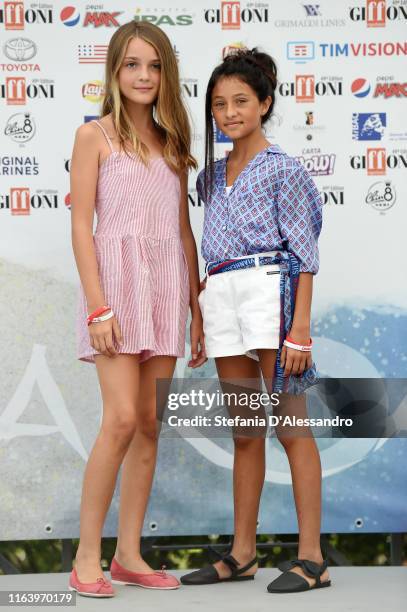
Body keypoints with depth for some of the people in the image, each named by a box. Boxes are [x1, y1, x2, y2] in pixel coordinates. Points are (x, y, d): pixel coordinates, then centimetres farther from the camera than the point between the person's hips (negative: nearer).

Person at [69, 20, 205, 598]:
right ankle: (87, 556, -5)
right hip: (117, 280, -5)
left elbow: (184, 231, 16)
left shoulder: (170, 143, 15)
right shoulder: (95, 136, 1)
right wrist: (98, 308, -14)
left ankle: (129, 554, 11)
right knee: (122, 418, -15)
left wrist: (196, 309, 11)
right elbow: (81, 226, -5)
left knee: (150, 426, 4)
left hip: (167, 289, 5)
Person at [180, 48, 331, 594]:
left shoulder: (282, 169, -1)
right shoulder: (212, 175, 18)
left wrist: (300, 328, -14)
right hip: (221, 297, 7)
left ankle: (311, 558, -2)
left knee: (290, 425, -6)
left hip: (270, 288, -7)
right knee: (244, 433, 10)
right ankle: (242, 554, 16)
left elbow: (305, 253, -6)